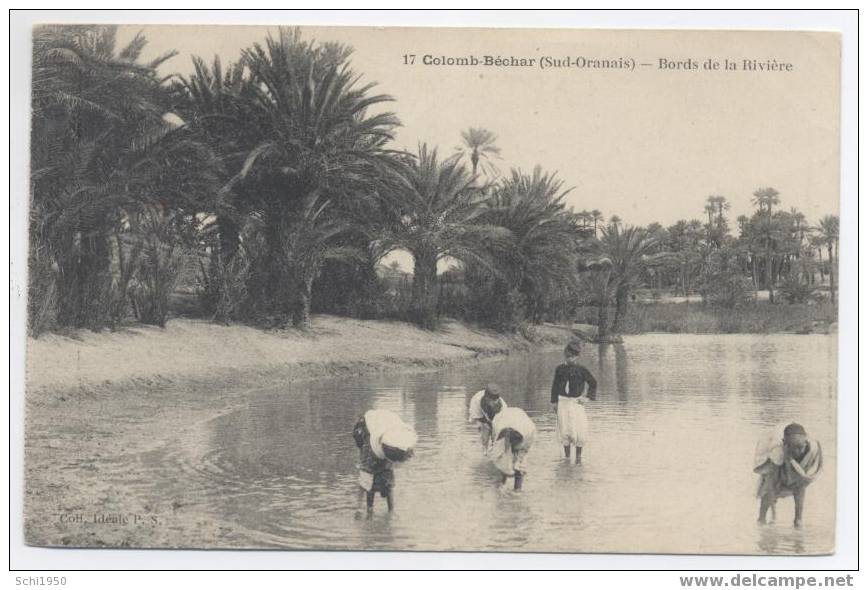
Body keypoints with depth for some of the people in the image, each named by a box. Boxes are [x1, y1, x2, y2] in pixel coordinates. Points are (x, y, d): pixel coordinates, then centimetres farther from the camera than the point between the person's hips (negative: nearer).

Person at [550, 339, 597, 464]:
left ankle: (578, 456, 12)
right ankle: (567, 456, 16)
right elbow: (555, 386, 9)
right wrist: (554, 401, 8)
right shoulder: (560, 369, 2)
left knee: (578, 430, -3)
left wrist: (587, 397, -2)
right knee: (564, 429, 4)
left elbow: (593, 383, 4)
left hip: (576, 402, -2)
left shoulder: (581, 370, -4)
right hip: (563, 402, 2)